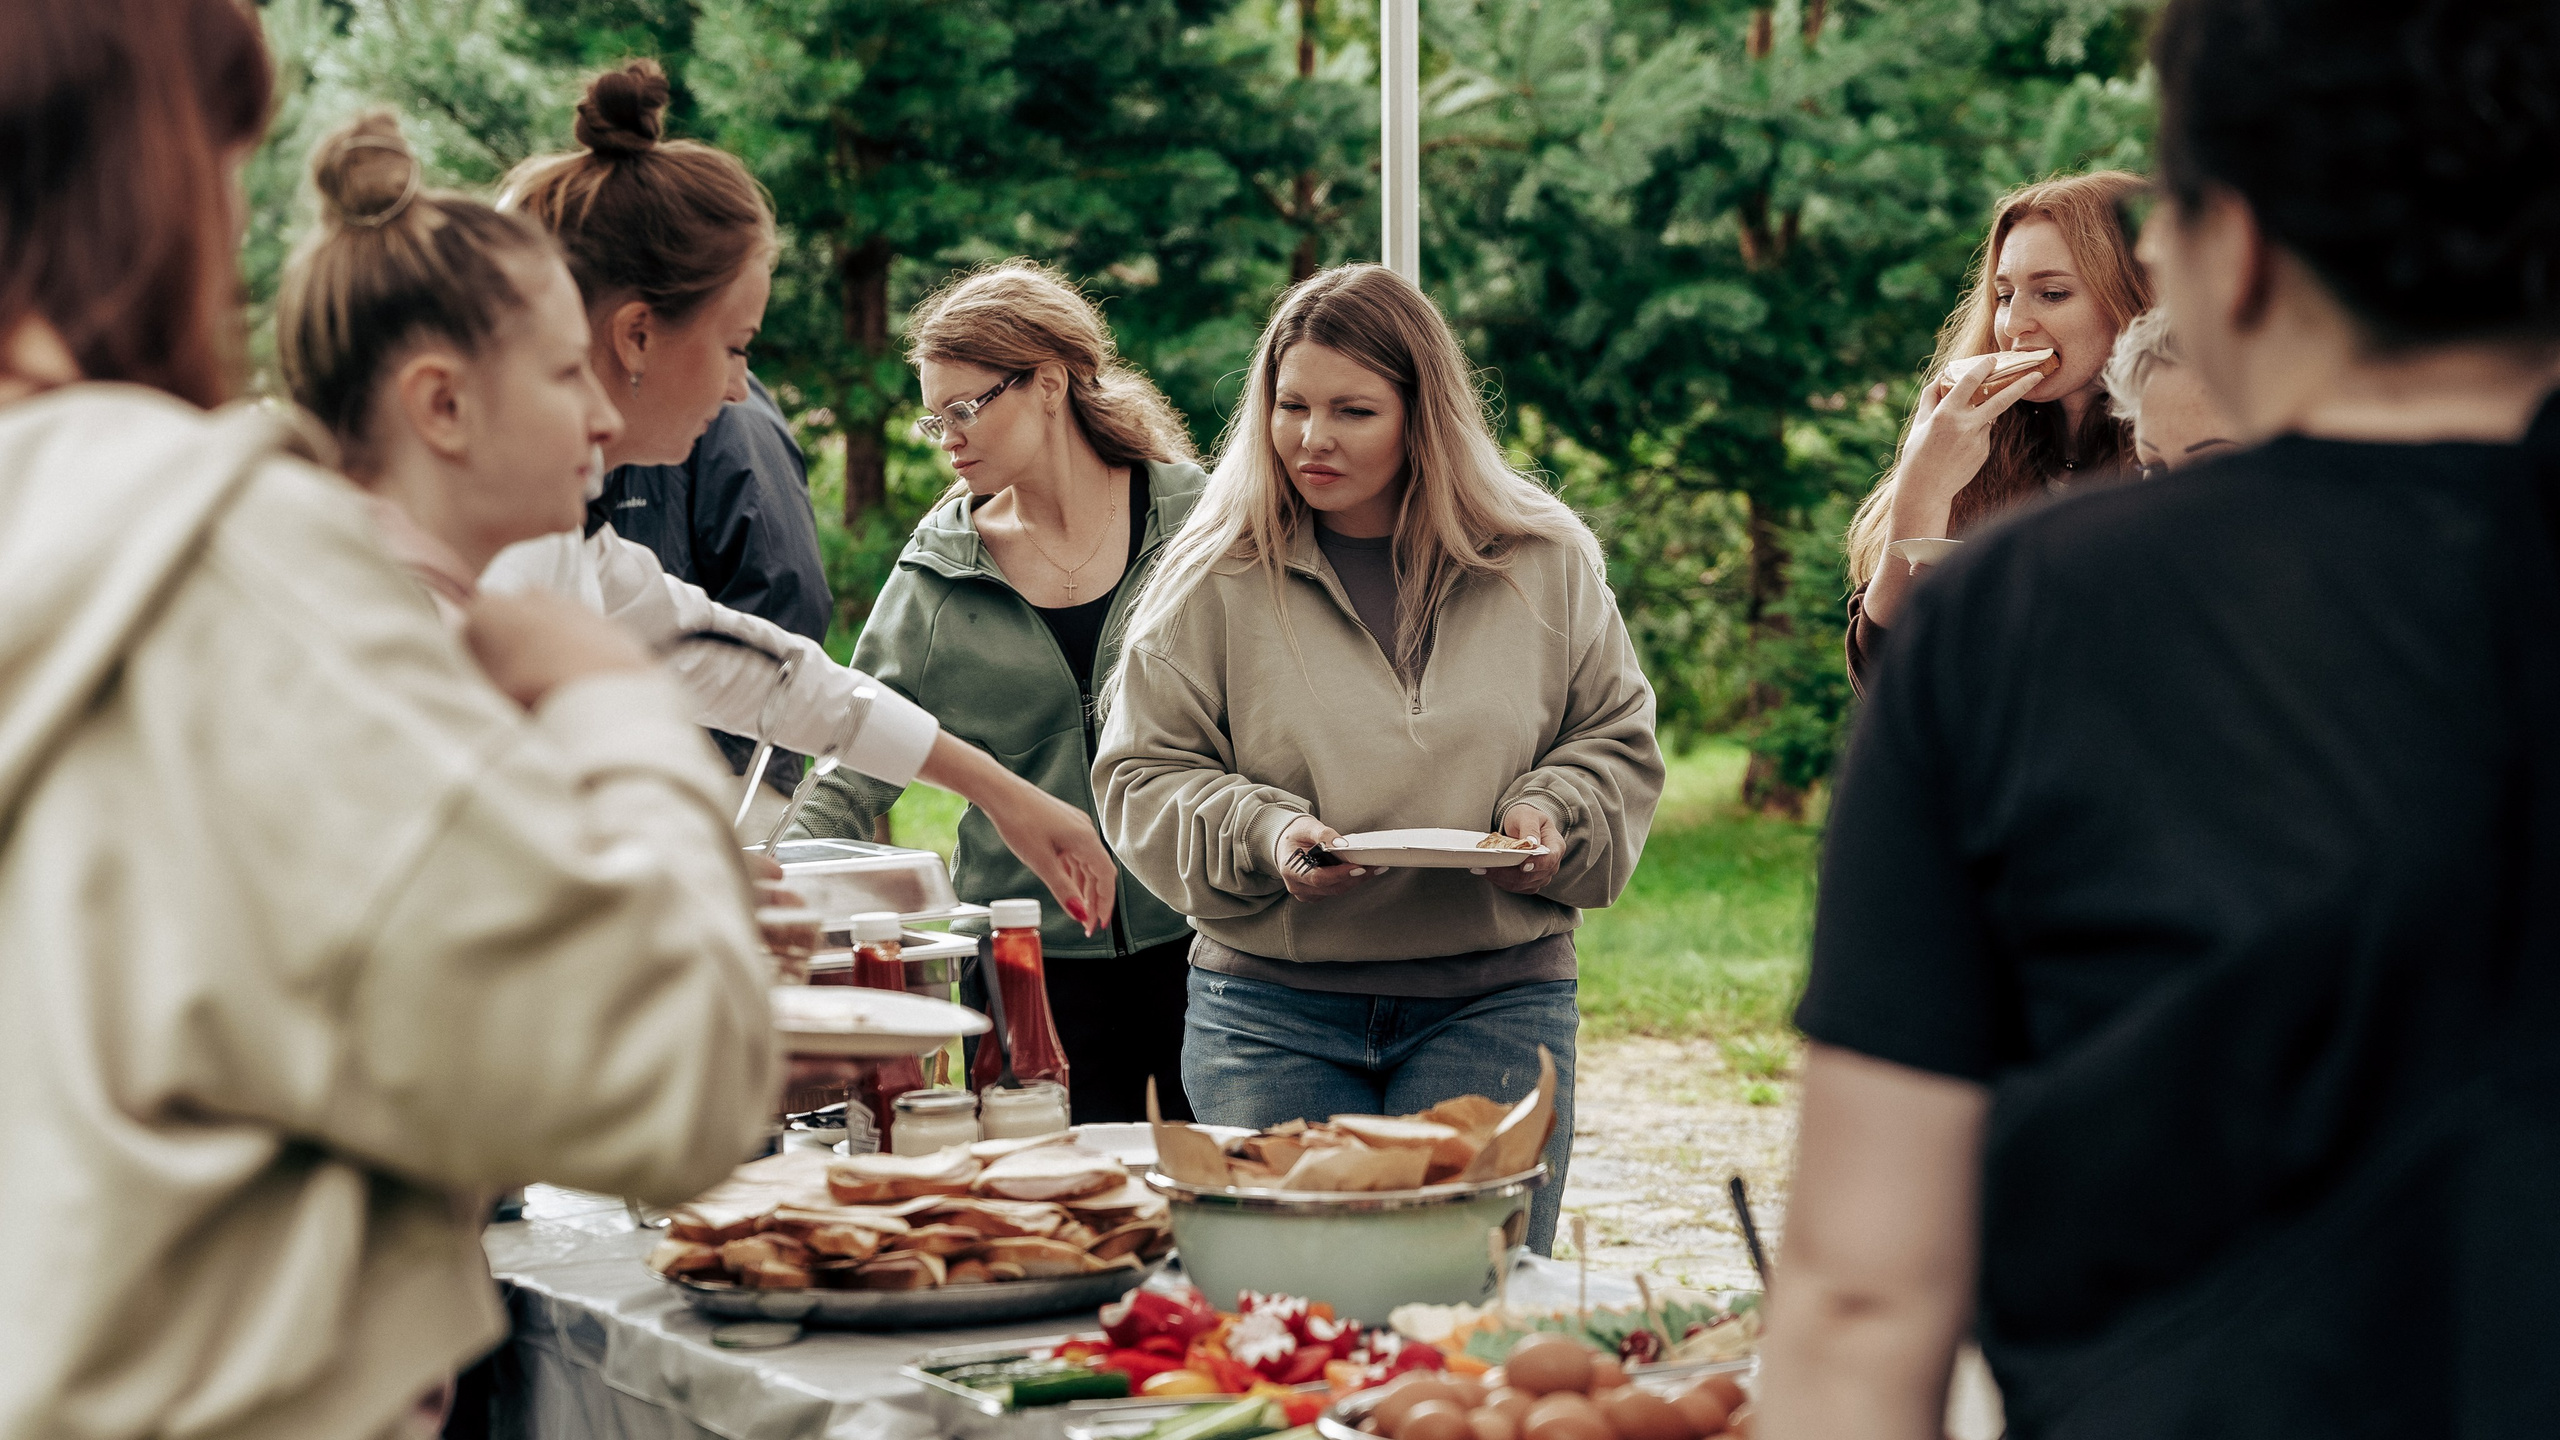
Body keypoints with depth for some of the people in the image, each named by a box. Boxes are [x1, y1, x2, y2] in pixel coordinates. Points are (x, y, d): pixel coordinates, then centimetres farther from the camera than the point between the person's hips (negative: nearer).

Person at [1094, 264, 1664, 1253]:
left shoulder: (1546, 565, 6)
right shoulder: (1216, 579, 2)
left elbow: (1616, 741, 14)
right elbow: (1143, 778, 4)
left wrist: (1554, 820, -7)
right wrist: (1263, 838, -14)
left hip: (1492, 1009, 0)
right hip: (1271, 1012, 0)